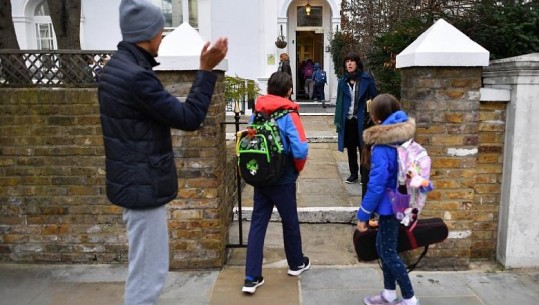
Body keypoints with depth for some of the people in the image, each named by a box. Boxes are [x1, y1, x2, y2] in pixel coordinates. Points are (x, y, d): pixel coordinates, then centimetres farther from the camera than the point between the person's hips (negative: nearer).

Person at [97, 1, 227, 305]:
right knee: (148, 270, 2)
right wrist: (206, 70, -16)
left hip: (135, 180, 10)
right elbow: (189, 118, -20)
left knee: (146, 266, 24)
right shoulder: (136, 75, -23)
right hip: (144, 184, -10)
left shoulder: (118, 66, 9)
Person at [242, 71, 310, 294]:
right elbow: (300, 150, -21)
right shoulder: (289, 115, -14)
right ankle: (296, 264, 36)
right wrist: (298, 168, -1)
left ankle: (251, 278, 7)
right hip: (283, 179, -4)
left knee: (257, 224, 7)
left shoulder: (257, 113, 1)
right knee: (290, 222, 15)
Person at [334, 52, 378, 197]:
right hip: (348, 120, 4)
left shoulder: (366, 79, -5)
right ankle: (353, 173, 28)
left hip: (362, 120, -3)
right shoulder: (343, 81, 4)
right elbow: (339, 101, 6)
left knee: (364, 149, 3)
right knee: (350, 148, 14)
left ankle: (365, 175, 16)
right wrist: (338, 120, 2)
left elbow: (375, 98, -3)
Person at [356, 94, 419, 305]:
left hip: (390, 205, -9)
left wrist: (363, 214, -15)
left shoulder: (382, 146, -24)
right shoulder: (403, 139, 2)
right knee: (383, 247, 19)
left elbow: (377, 184, -24)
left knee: (388, 252, 6)